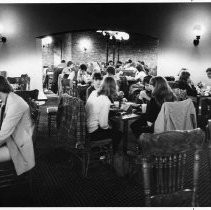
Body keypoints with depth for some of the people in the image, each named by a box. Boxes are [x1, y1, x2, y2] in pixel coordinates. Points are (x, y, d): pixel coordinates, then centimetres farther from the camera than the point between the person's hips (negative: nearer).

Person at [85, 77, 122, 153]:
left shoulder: (93, 93, -3)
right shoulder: (106, 101, -23)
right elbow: (103, 124, -22)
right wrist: (109, 127, 1)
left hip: (85, 127, 8)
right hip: (92, 133, -7)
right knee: (118, 134, 13)